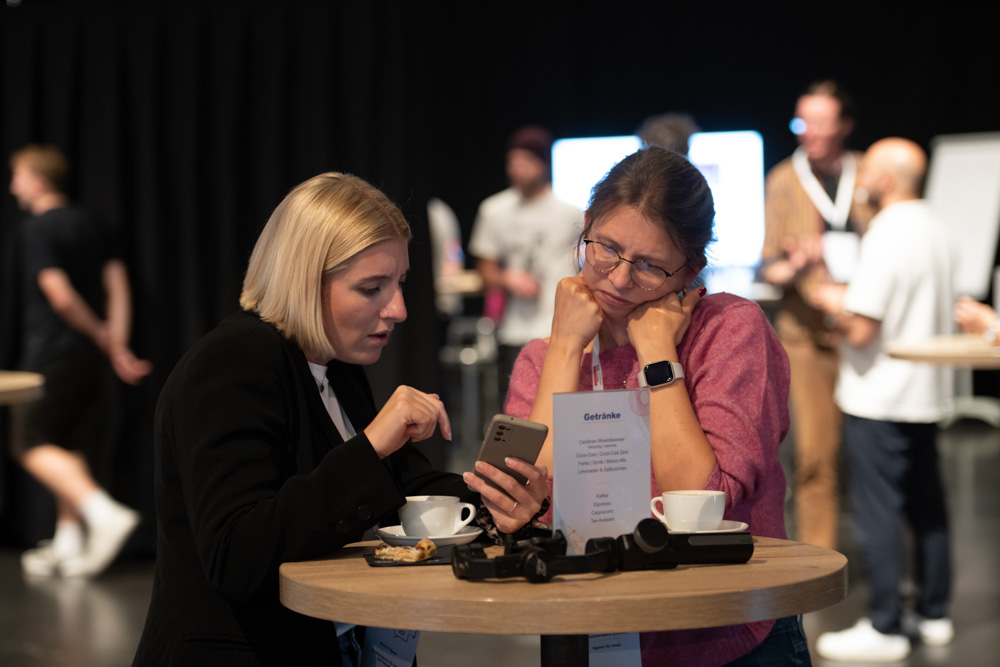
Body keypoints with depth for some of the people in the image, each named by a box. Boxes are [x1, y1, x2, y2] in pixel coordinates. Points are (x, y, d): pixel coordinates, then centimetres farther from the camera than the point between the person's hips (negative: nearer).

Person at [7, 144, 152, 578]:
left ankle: (104, 512, -18)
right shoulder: (88, 223, 11)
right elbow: (118, 284, 7)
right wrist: (118, 346, 4)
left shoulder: (37, 228, -11)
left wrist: (103, 337, -6)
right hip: (89, 356, 8)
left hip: (51, 353, -8)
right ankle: (68, 544, 13)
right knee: (73, 448, 12)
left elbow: (60, 296, -19)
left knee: (31, 444, -1)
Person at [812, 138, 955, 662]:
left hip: (879, 399, -9)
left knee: (877, 512, -2)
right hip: (927, 393, 9)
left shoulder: (885, 237, -19)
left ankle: (885, 628, 1)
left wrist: (833, 303, -3)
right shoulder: (935, 230, 8)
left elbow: (861, 329, -23)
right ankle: (933, 614, 23)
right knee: (926, 506, 15)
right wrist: (849, 298, 19)